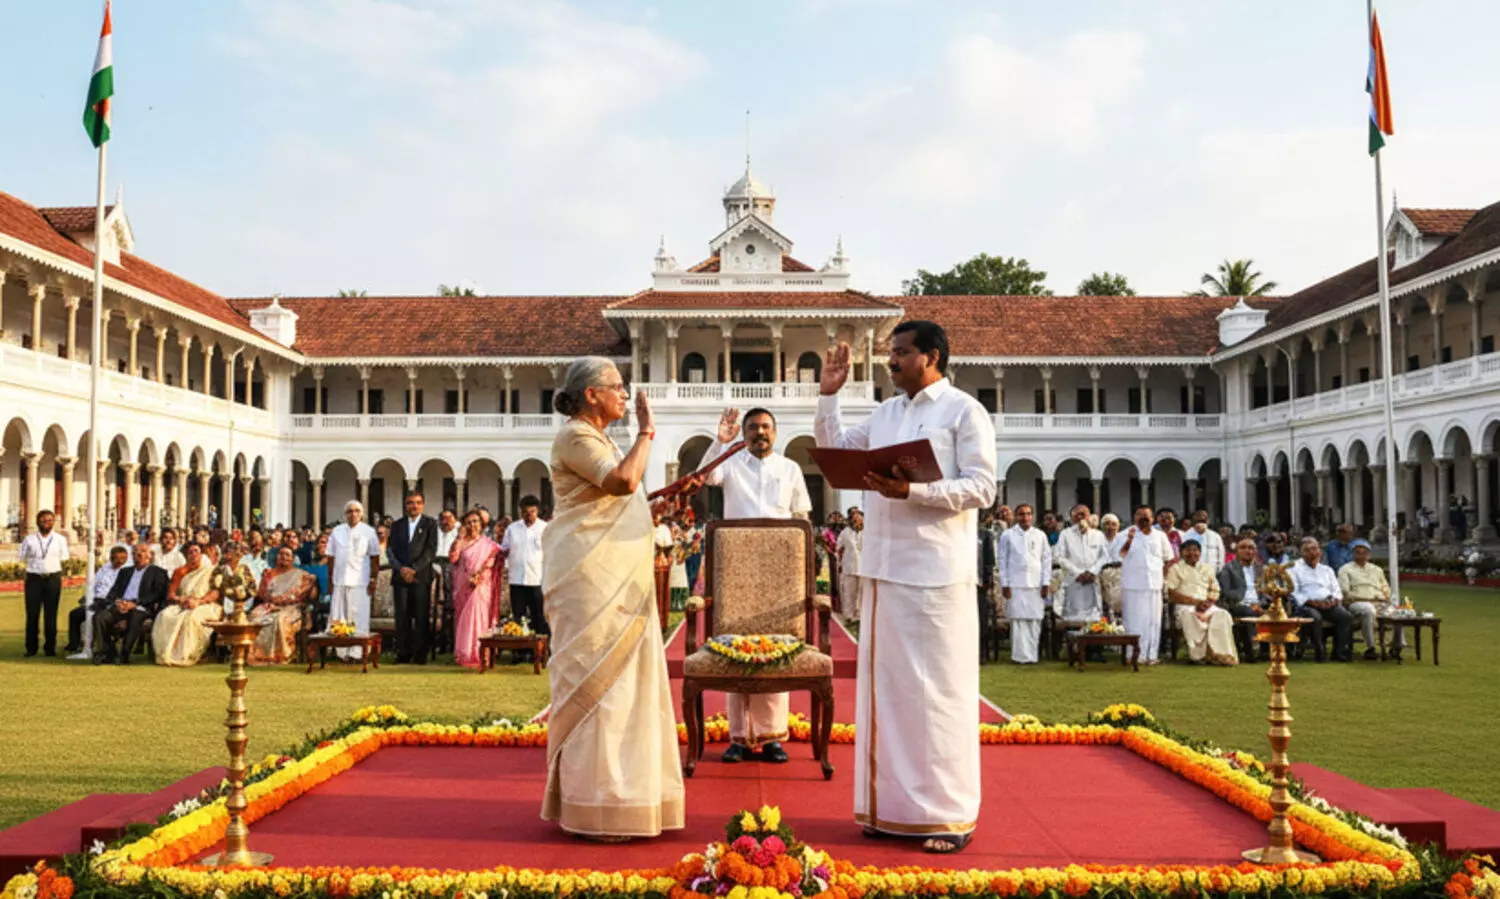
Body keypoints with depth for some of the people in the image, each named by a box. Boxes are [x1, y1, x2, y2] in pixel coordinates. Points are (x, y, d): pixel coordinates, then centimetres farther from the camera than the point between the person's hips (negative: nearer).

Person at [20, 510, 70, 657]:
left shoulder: (60, 539, 6)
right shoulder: (29, 539, 5)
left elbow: (64, 559, 8)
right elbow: (22, 558, 8)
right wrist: (36, 564, 3)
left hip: (53, 579, 0)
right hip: (34, 578, 0)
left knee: (51, 615, 4)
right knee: (32, 614, 1)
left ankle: (50, 647, 11)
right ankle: (31, 648, 9)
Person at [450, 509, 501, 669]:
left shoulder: (487, 543, 7)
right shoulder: (461, 542, 10)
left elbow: (491, 562, -1)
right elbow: (453, 558, -6)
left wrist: (479, 574, -16)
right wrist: (460, 539, -9)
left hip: (480, 586, -2)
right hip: (462, 587, 2)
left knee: (477, 617, -6)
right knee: (463, 618, 2)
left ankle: (477, 655, -4)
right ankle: (463, 654, 6)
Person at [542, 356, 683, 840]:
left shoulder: (598, 438, 19)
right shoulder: (574, 437, -11)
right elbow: (623, 480, -26)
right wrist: (646, 431, -14)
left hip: (614, 579, 10)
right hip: (591, 578, -10)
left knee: (616, 680, 12)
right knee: (596, 680, -7)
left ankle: (612, 791, 20)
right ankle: (591, 806, -1)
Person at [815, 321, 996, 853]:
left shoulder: (964, 411, -3)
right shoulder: (884, 414, 16)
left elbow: (982, 488, -11)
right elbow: (834, 452, 21)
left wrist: (912, 491, -20)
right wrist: (828, 396, 12)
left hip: (935, 572, -7)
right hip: (883, 569, 7)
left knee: (937, 689, -2)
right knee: (886, 685, 10)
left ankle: (949, 814, 7)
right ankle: (894, 806, 20)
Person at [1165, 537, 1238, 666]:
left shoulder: (1207, 568, 22)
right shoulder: (1176, 569, 9)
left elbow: (1215, 591, 16)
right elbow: (1172, 594, -3)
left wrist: (1208, 602, -8)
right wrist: (1195, 601, -14)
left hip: (1207, 606, 4)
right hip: (1184, 606, -4)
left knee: (1223, 615, -28)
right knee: (1190, 615, -39)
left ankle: (1221, 653, -31)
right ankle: (1198, 654, -36)